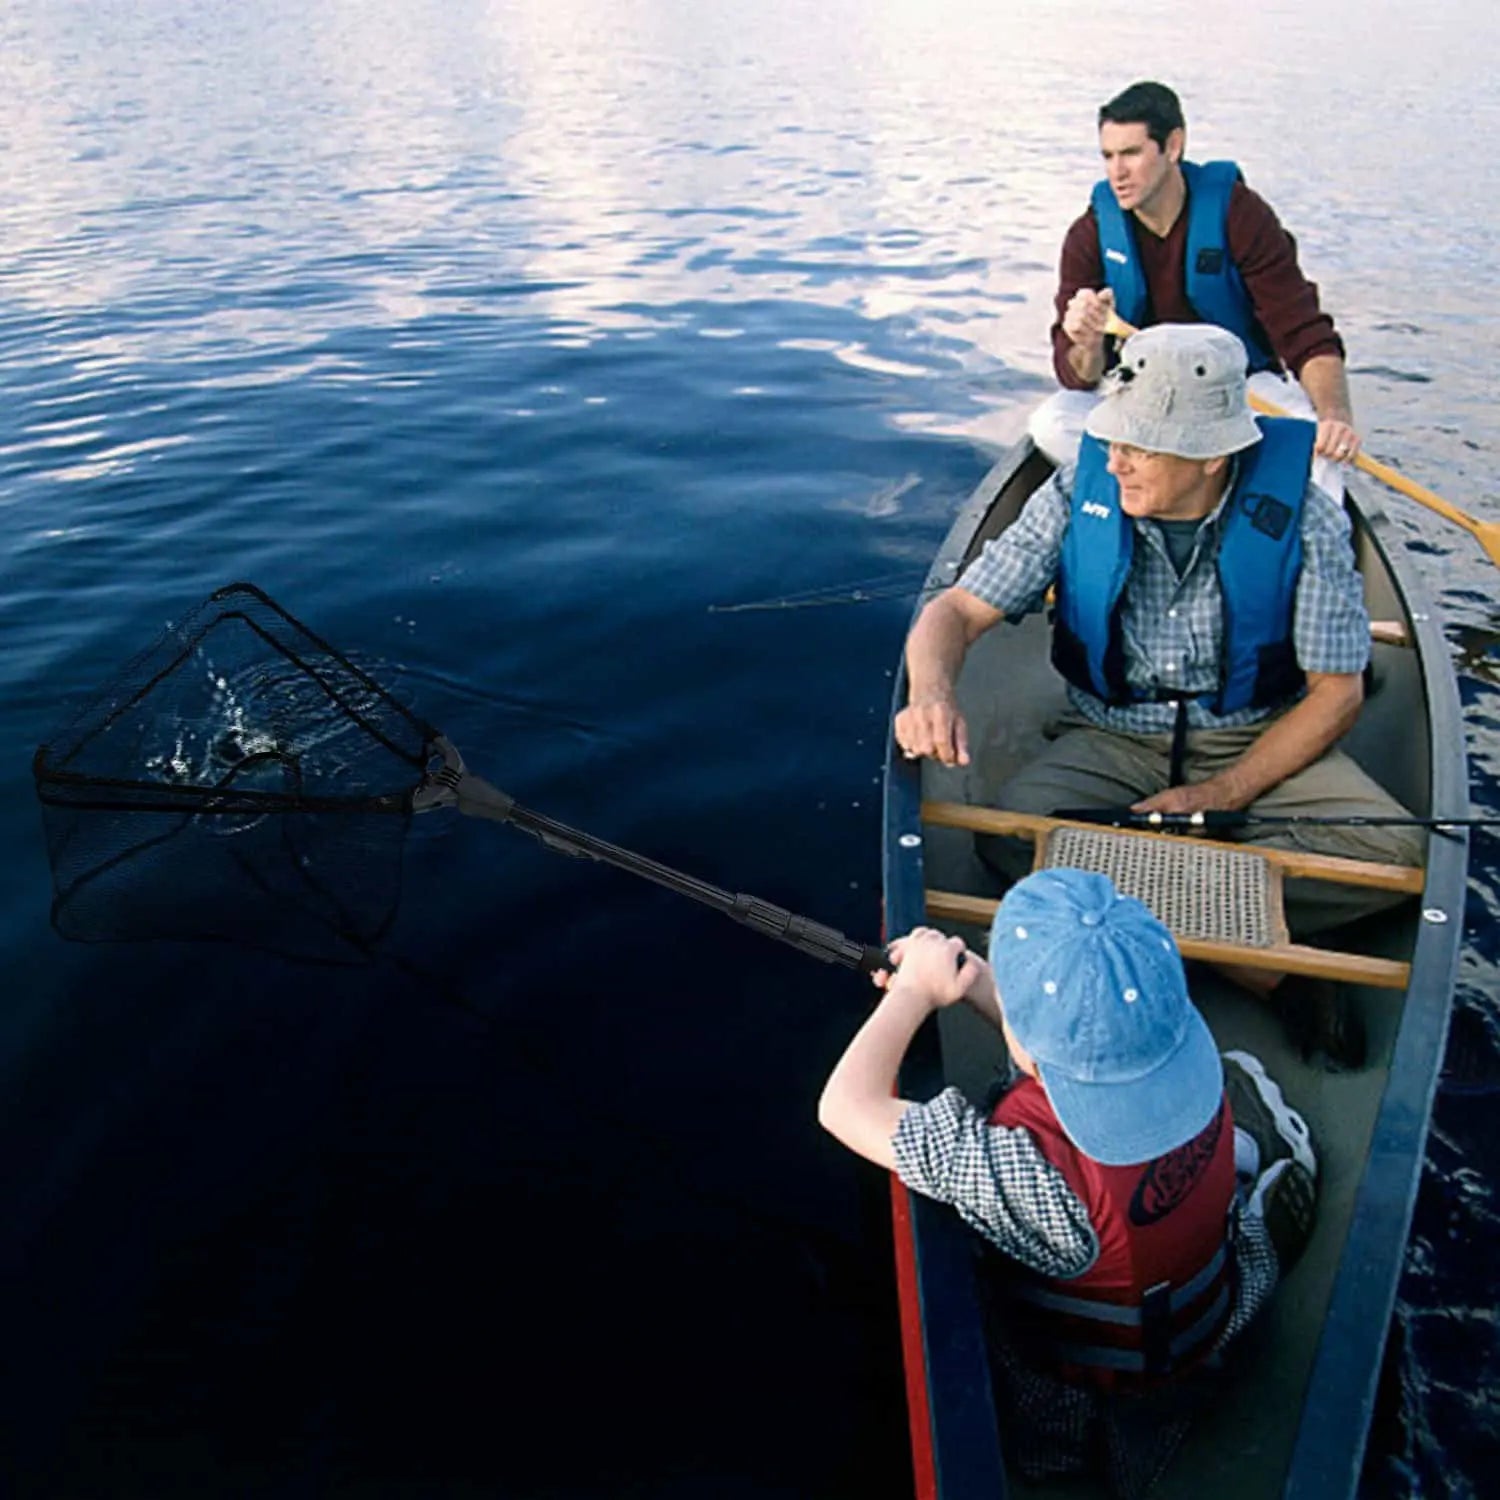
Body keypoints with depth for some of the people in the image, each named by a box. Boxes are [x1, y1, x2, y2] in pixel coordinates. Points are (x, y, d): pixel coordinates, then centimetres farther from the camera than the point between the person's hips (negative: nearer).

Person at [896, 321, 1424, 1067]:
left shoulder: (1301, 517, -12)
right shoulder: (1080, 495, -10)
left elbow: (1337, 691, -8)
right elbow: (958, 610, -9)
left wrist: (1219, 796, -19)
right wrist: (931, 692, -33)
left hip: (1259, 742, 0)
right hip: (1113, 739, 1)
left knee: (1395, 851, -26)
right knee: (1010, 834, -30)